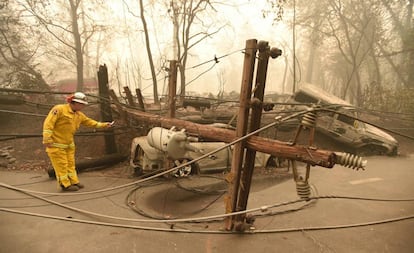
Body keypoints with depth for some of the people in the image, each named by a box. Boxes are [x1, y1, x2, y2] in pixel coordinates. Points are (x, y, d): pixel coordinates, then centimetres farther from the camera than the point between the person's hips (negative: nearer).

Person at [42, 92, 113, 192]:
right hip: (56, 144, -8)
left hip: (69, 144, 8)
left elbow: (89, 122, 18)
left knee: (70, 164, 13)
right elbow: (48, 123, -21)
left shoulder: (79, 115, 7)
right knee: (61, 165, -1)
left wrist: (103, 125, 14)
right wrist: (47, 138, -25)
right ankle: (65, 185, 8)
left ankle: (74, 182, 22)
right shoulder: (59, 109, -18)